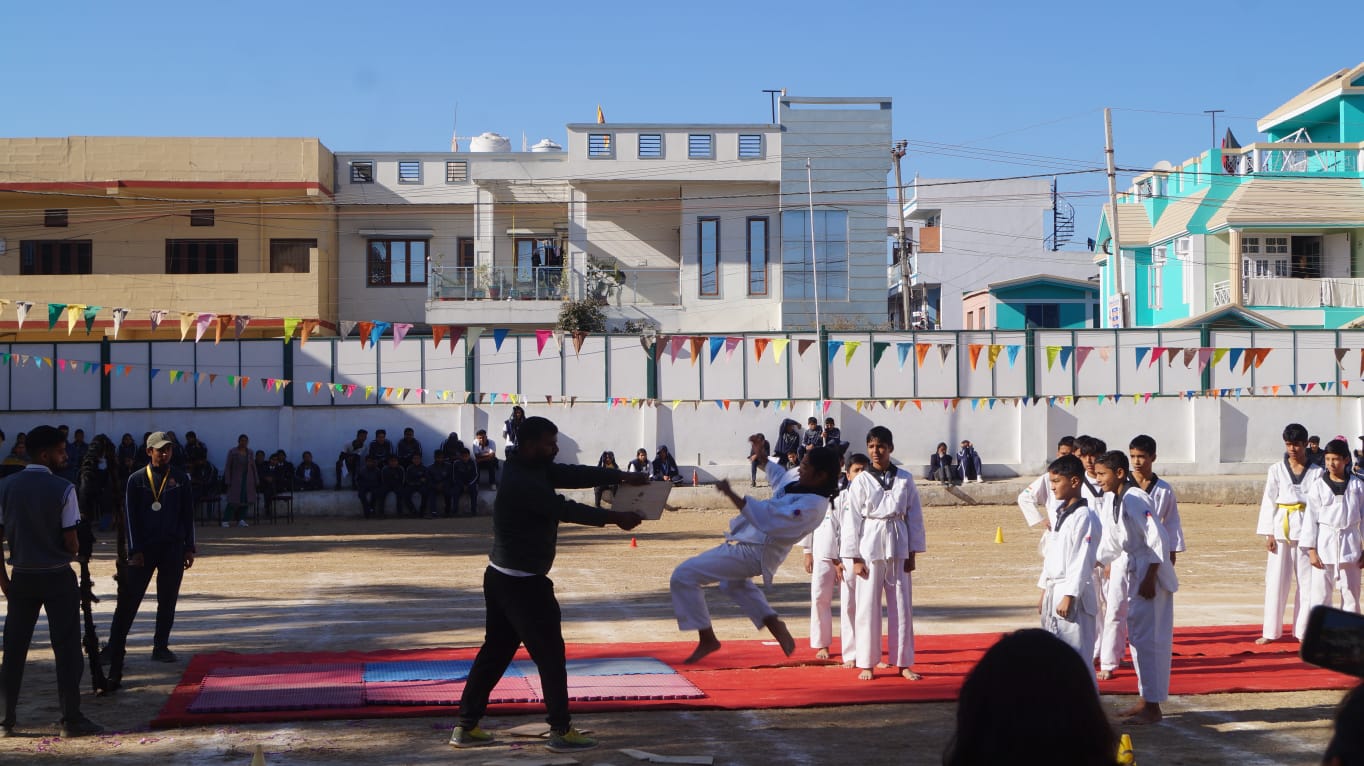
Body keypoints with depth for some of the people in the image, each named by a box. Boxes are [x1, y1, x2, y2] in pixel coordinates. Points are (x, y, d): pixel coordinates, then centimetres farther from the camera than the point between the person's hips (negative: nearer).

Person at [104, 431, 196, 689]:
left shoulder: (180, 479, 6)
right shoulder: (137, 480, 1)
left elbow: (188, 515, 8)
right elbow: (131, 516, -1)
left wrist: (189, 548, 3)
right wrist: (135, 550, -7)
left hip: (173, 549, 2)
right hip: (144, 547, -2)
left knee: (168, 600, 6)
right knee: (128, 600, -6)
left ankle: (161, 646, 15)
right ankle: (115, 648, -4)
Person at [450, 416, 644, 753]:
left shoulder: (535, 470, 9)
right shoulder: (523, 482, -22)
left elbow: (573, 474, 5)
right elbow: (564, 509, -23)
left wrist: (620, 477, -6)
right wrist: (616, 518, -17)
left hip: (502, 577, 11)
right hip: (522, 583, -11)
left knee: (495, 651, 15)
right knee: (550, 653, -1)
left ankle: (466, 727, 19)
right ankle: (561, 731, 6)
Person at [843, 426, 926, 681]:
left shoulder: (905, 479, 3)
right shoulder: (861, 482, -1)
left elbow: (914, 516, 6)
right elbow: (853, 520, 0)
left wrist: (912, 553, 3)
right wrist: (855, 558, -4)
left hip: (898, 546, 2)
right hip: (870, 546, -2)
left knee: (901, 605, 5)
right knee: (868, 605, 1)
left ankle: (903, 663, 13)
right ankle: (866, 664, 10)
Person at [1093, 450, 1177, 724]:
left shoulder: (1135, 499, -21)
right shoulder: (1111, 500, 7)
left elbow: (1158, 539, -23)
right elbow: (1111, 540, 18)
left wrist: (1149, 579, -22)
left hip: (1151, 571, -10)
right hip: (1133, 570, 10)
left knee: (1148, 638, -6)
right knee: (1136, 636, 16)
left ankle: (1153, 707, 0)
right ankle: (1145, 699, 27)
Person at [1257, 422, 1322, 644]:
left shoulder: (1316, 473, 3)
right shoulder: (1276, 470, 3)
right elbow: (1269, 501, 3)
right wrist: (1268, 534, -3)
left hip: (1306, 530, 0)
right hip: (1281, 528, 0)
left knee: (1307, 581, 3)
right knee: (1276, 580, 2)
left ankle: (1303, 630, 13)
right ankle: (1271, 632, 9)